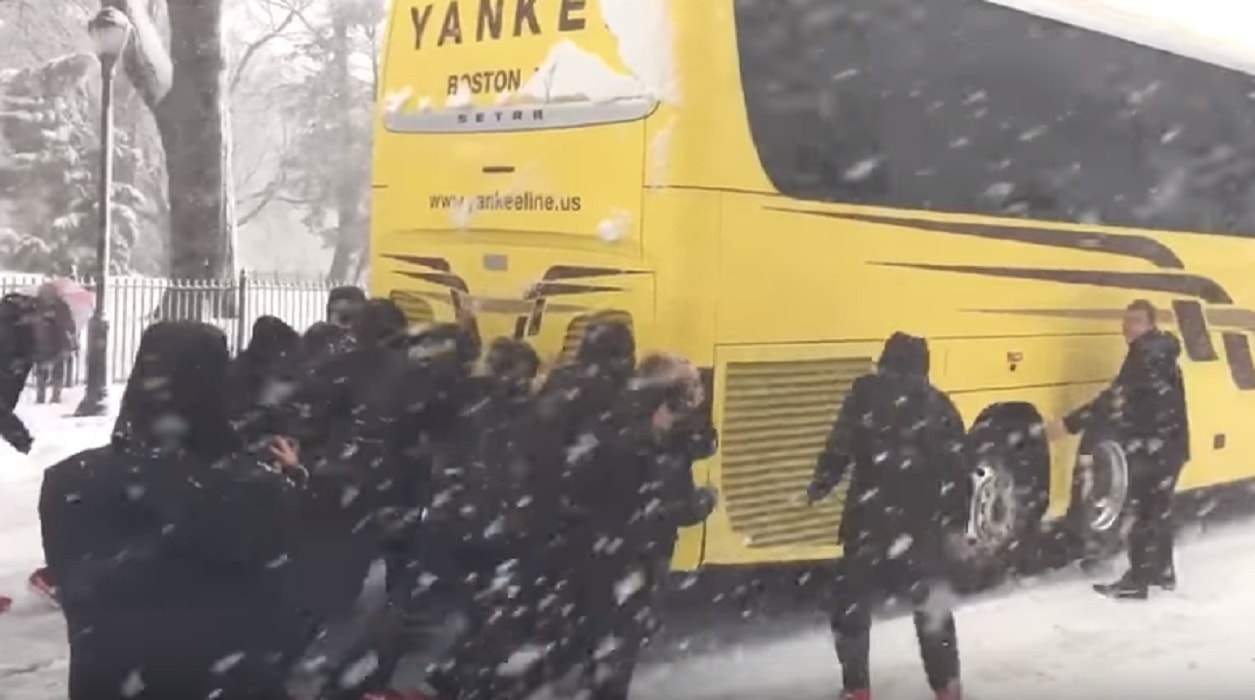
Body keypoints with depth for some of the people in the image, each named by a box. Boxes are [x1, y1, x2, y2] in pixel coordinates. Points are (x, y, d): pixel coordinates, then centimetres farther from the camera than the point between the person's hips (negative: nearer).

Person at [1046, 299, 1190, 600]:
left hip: (1153, 448, -11)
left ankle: (1136, 581, -2)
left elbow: (1117, 400, -29)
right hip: (1168, 445, 11)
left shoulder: (1149, 355, -20)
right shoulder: (1159, 352, 14)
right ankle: (1162, 571, 32)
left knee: (1144, 512, -6)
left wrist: (1070, 425, -33)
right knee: (1157, 509, 20)